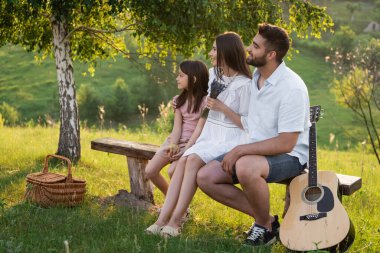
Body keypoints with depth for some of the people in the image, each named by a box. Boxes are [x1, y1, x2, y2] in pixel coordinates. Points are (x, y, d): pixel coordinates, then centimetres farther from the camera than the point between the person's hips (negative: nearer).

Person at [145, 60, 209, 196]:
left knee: (172, 171, -28)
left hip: (193, 143, -6)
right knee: (150, 171, -8)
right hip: (176, 141, 6)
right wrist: (173, 145, -19)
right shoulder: (179, 100, 10)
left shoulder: (205, 101, -9)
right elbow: (177, 126, -1)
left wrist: (186, 150, -23)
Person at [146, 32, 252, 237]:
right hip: (210, 135, 7)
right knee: (183, 160, -20)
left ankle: (175, 221, -26)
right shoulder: (212, 74, 11)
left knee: (194, 160, -29)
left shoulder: (244, 84, -12)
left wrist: (223, 108, -19)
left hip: (231, 139, -6)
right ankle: (163, 219, -27)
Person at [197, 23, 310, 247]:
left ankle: (266, 226, -11)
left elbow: (286, 143, -24)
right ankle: (264, 217, 2)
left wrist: (240, 150, -23)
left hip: (289, 156, -8)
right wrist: (237, 151, 4)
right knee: (205, 177, -7)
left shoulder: (292, 88, -21)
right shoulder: (253, 77, 4)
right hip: (254, 151, 8)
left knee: (245, 168, -39)